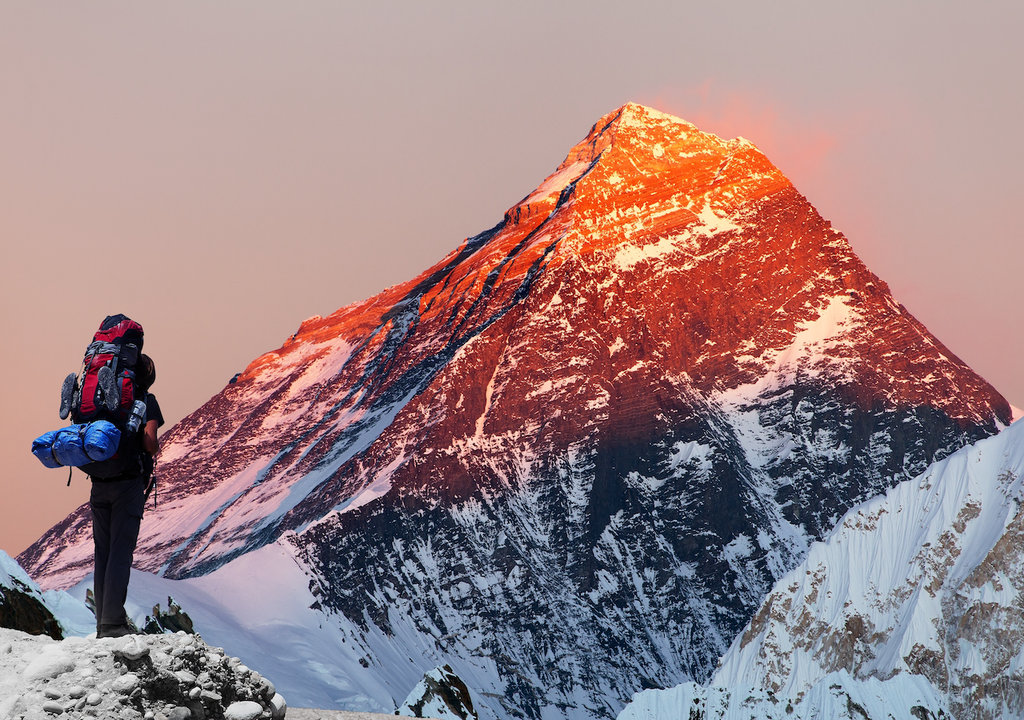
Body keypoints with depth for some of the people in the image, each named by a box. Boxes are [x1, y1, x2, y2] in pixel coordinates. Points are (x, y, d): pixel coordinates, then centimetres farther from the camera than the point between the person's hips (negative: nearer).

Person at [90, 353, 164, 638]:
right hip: (129, 482, -5)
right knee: (121, 553, -5)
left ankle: (103, 623, 11)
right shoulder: (146, 401, -1)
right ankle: (113, 623, -9)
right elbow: (149, 443, -13)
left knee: (103, 553, 10)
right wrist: (156, 448, 7)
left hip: (99, 484, 5)